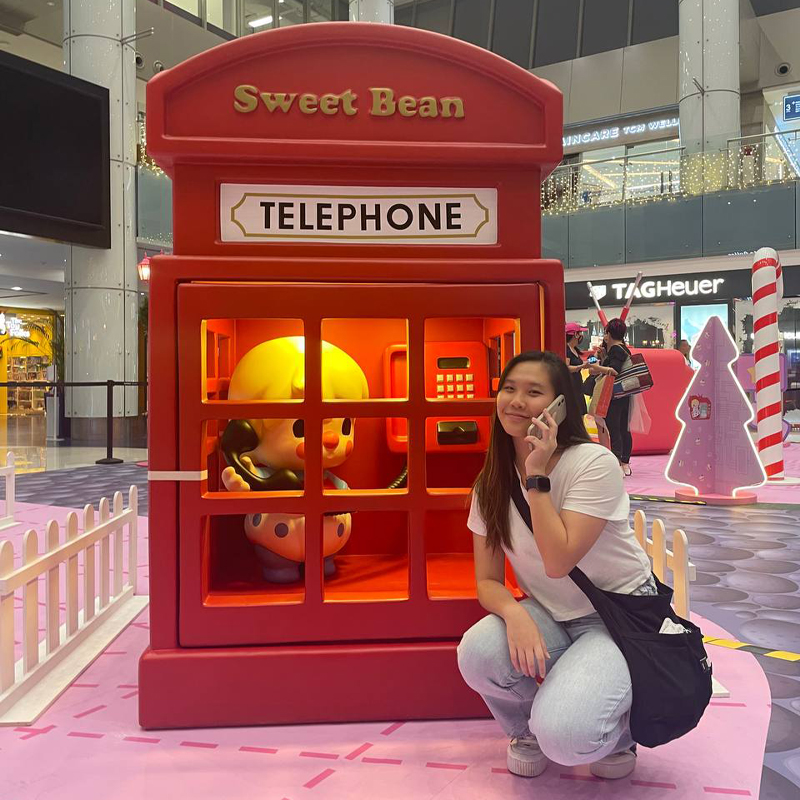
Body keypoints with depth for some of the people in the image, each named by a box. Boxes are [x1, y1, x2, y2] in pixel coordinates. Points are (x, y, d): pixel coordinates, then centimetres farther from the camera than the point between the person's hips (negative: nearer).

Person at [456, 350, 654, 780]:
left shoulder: (594, 463, -18)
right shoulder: (490, 483, -2)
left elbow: (558, 561, -26)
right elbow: (487, 581, -2)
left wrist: (537, 477, -25)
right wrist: (514, 612, -24)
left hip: (621, 616, -4)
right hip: (551, 617, 5)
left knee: (563, 737, -29)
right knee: (478, 653, -29)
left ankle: (616, 732, 10)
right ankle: (526, 729, 6)